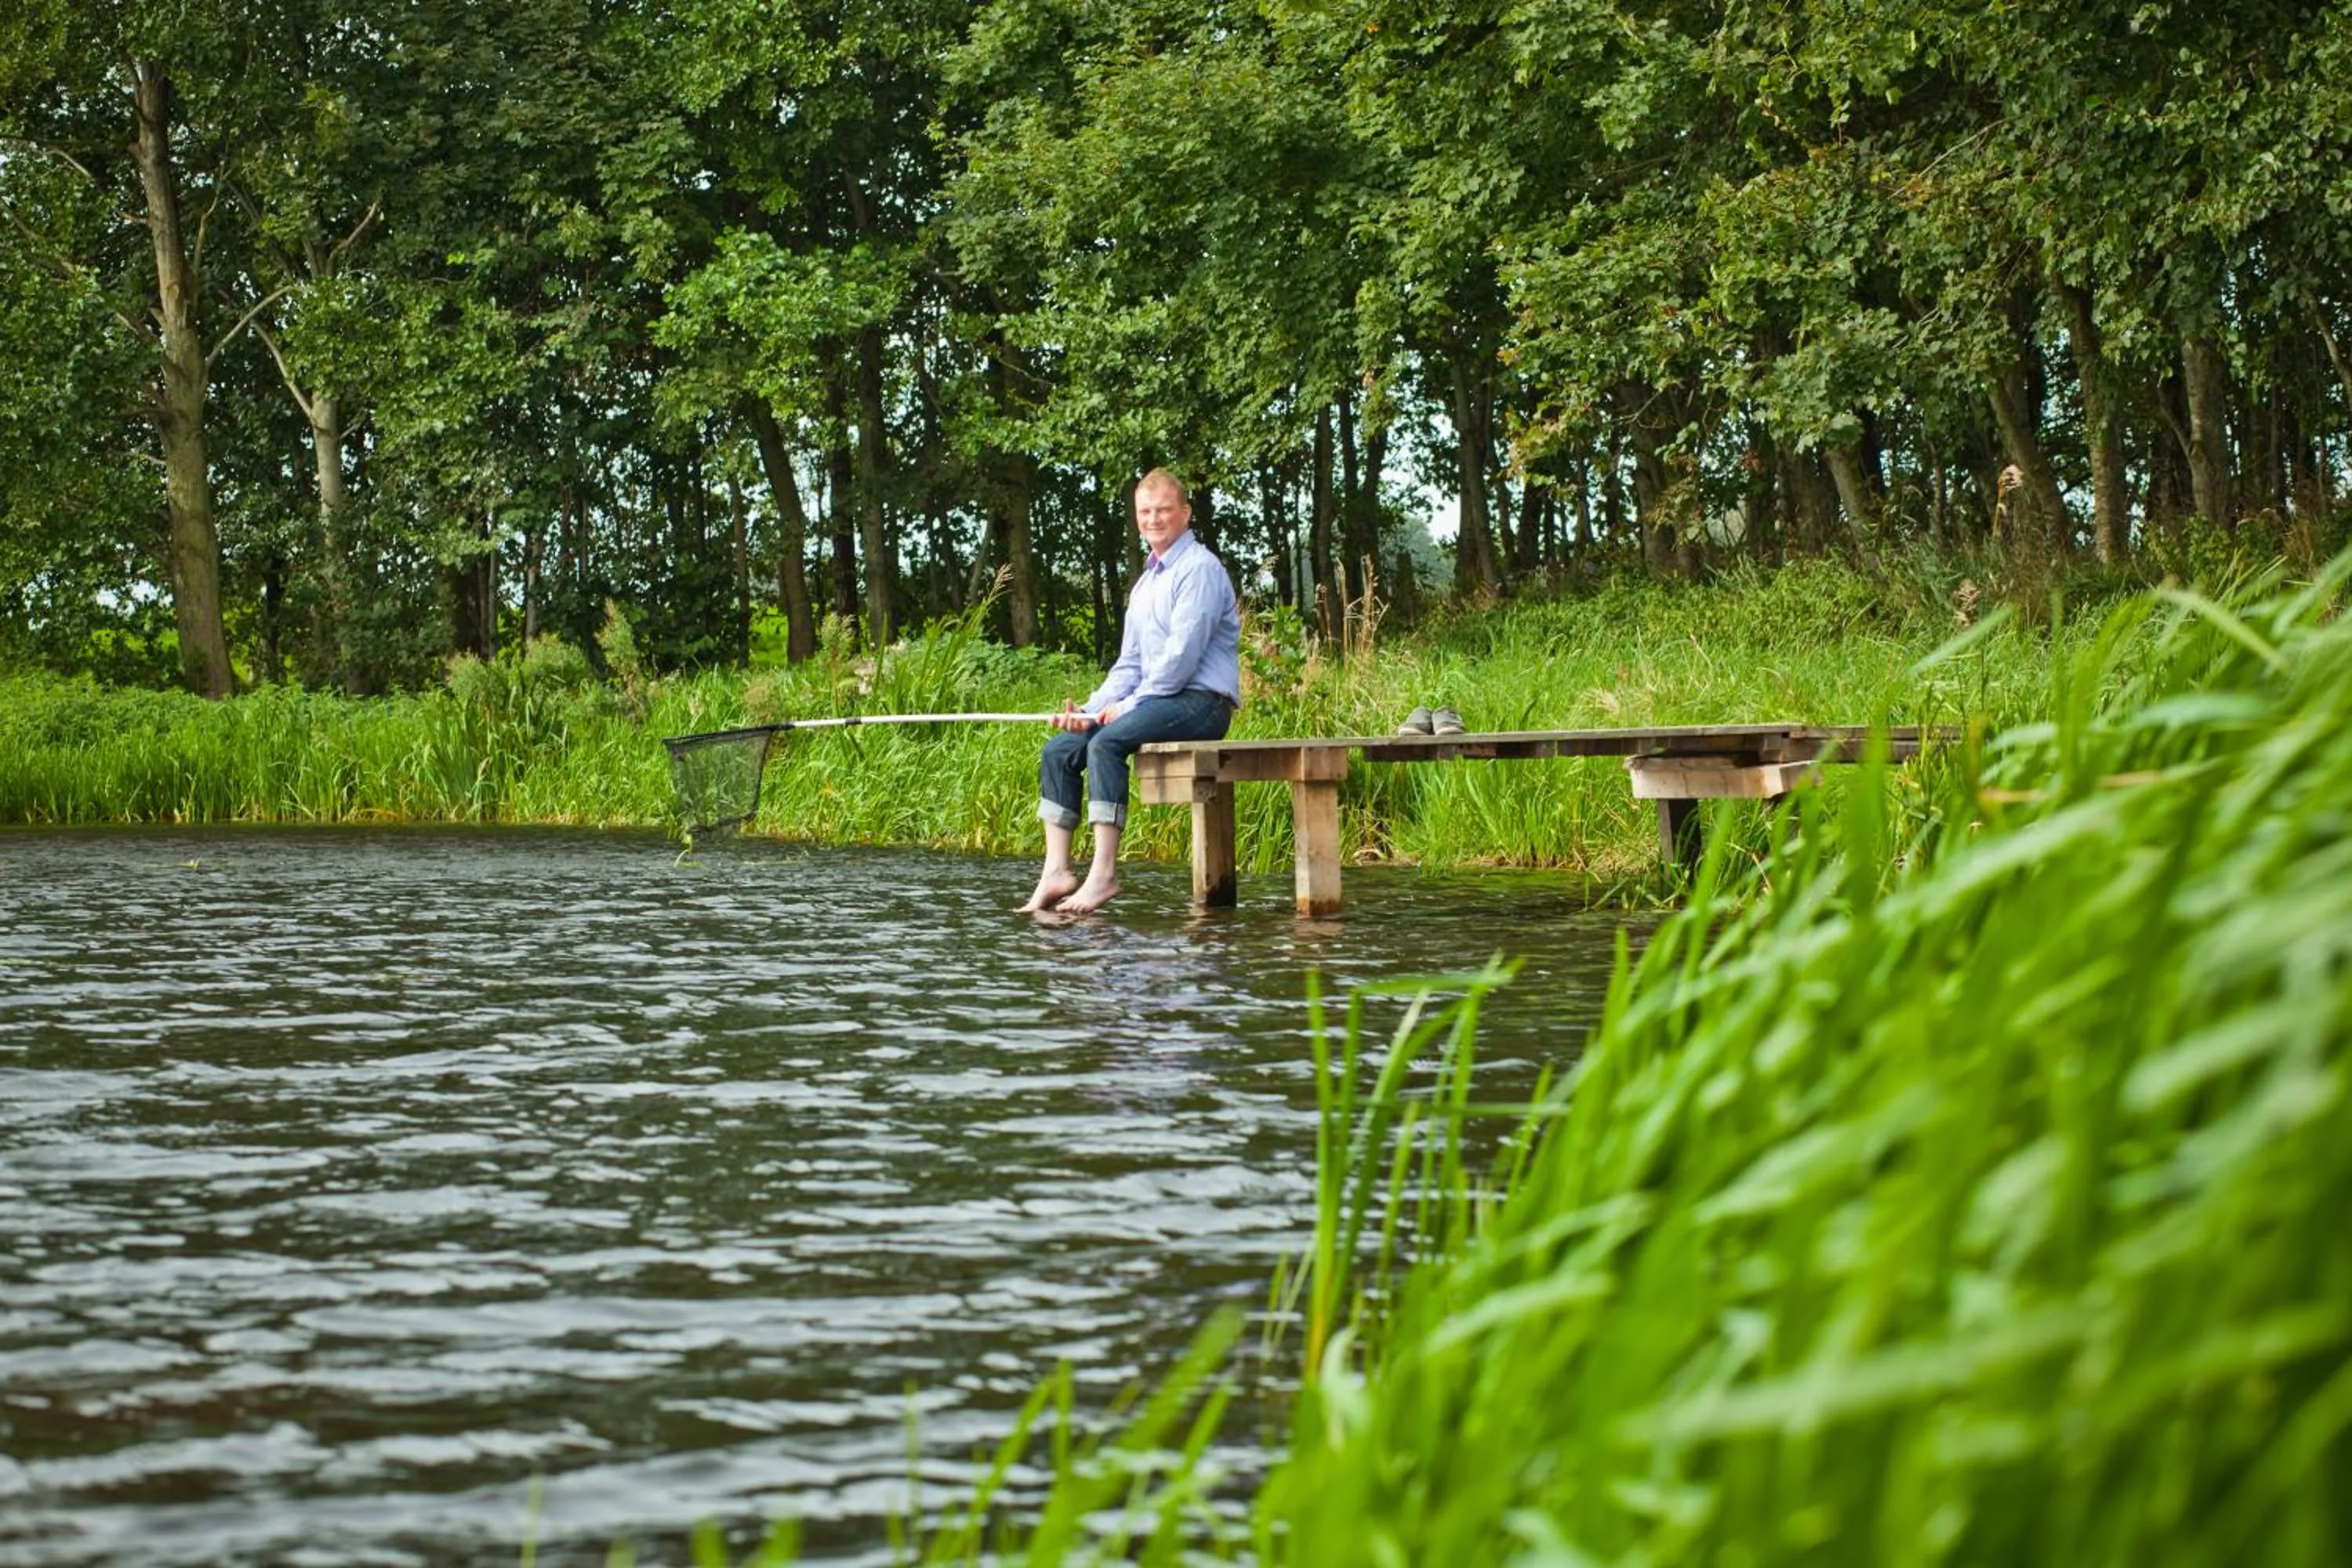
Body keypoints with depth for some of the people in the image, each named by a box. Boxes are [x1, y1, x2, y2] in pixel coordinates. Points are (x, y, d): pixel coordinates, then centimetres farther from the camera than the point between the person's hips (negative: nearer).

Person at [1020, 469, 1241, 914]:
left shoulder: (1199, 569, -8)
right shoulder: (1145, 582, 22)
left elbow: (1182, 654, -16)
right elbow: (1130, 664, 19)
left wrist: (1130, 705, -13)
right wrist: (1092, 708, 3)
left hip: (1200, 702, -9)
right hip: (1157, 701, 9)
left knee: (1106, 742, -30)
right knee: (1059, 750, -5)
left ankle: (1103, 873, -32)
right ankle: (1057, 872, -12)